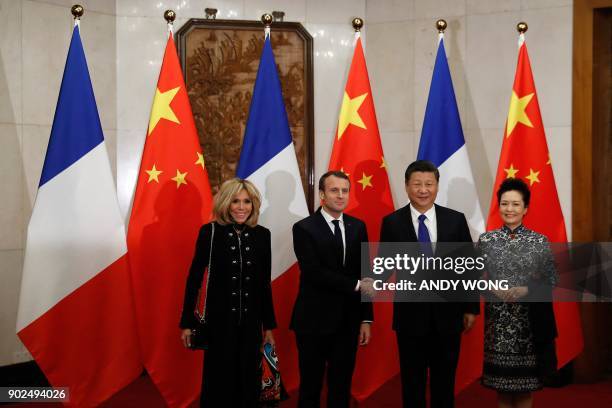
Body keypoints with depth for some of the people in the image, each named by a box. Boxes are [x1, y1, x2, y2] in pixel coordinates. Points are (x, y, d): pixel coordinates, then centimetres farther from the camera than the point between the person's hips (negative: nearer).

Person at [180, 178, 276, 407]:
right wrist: (187, 322, -4)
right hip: (220, 321, -3)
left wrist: (269, 325, 9)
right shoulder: (210, 232, -7)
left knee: (248, 380, 10)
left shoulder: (262, 235, 2)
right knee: (218, 381, 7)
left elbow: (265, 283, 7)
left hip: (251, 322, 3)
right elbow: (194, 278, -4)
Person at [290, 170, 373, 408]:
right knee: (311, 386, 7)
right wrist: (355, 286, -17)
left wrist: (366, 318, 4)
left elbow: (363, 274, 7)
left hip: (348, 321, 4)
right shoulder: (304, 228, -7)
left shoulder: (358, 227, 7)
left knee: (341, 386, 11)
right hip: (314, 320, -4)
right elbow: (314, 273, -17)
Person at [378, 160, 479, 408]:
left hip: (448, 312, 1)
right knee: (412, 381, 11)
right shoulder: (392, 222, -4)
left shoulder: (456, 220, 0)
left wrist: (471, 308, 3)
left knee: (445, 380, 13)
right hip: (410, 313, -1)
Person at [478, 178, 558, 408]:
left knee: (526, 386, 6)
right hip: (498, 320, 1)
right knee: (500, 383, 7)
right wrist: (494, 289, -14)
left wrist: (525, 290, -15)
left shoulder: (540, 241, -1)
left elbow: (551, 280, 0)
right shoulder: (485, 240, 1)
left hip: (529, 322, -1)